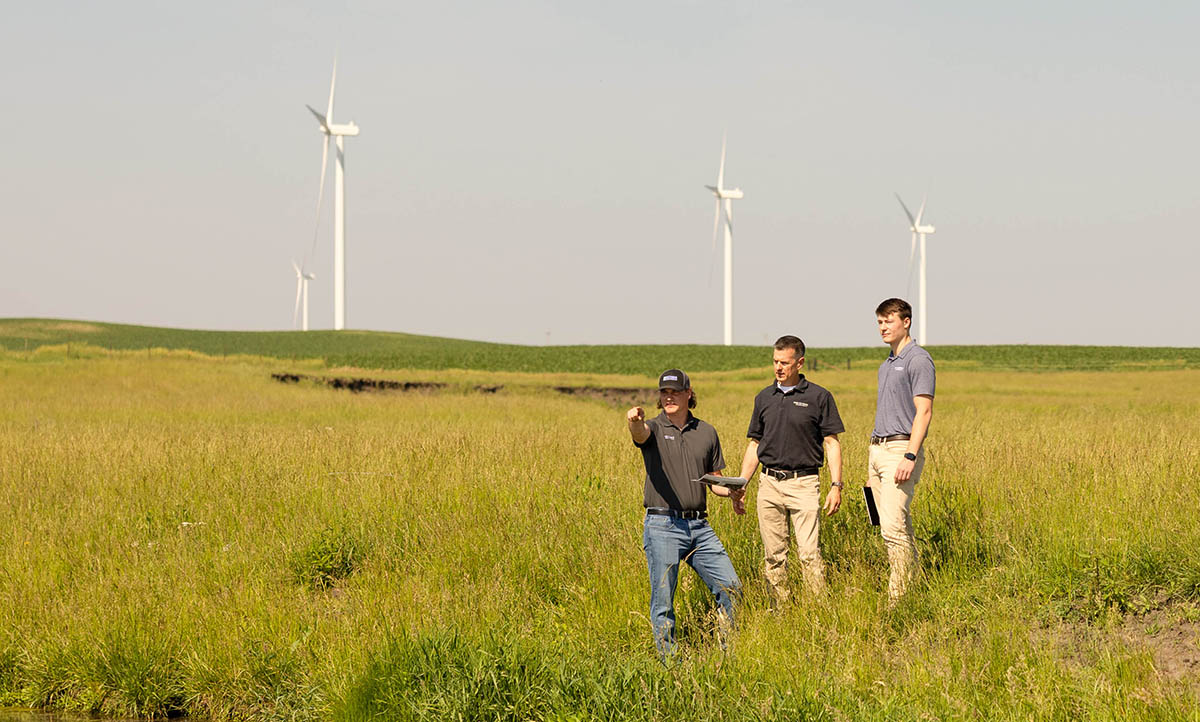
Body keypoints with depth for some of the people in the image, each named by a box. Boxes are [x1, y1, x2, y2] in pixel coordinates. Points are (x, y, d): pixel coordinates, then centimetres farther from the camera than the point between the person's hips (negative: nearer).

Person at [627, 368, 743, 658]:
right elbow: (641, 433, -25)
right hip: (662, 525, -4)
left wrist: (731, 491, -1)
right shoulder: (654, 429, 1)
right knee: (663, 601, -2)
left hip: (699, 526, 4)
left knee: (730, 587, 1)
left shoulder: (706, 432, 14)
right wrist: (635, 421, -50)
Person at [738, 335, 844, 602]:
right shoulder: (764, 398, 11)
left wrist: (836, 485, -9)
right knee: (773, 555, 5)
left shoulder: (819, 397, 0)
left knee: (809, 554, -11)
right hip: (769, 483, 4)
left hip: (803, 483, -4)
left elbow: (832, 443, 0)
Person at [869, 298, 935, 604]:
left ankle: (900, 598, -14)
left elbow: (923, 412, -15)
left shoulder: (918, 360, -8)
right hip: (878, 449, 9)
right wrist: (872, 464, 21)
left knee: (893, 527, -15)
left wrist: (910, 456, -24)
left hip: (901, 449, -9)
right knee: (898, 528, 8)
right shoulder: (886, 365, 20)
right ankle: (913, 582, 12)